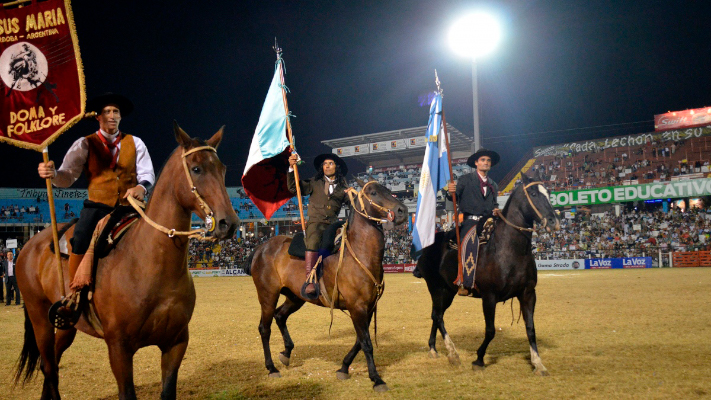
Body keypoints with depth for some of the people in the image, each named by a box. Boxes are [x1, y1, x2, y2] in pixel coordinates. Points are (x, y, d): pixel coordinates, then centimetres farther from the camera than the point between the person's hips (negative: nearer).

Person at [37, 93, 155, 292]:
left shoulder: (135, 143, 14)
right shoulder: (85, 144, 9)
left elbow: (147, 174, 6)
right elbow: (67, 177, 0)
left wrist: (141, 187, -18)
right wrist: (52, 173, -23)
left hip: (129, 206, 2)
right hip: (97, 207, -1)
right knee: (80, 242, -26)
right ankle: (77, 294, -8)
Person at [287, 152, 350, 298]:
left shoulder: (342, 187, 20)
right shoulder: (314, 183, 17)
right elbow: (294, 187, 12)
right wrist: (291, 168, 1)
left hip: (333, 224, 3)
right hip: (315, 222, -3)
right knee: (313, 242, -31)